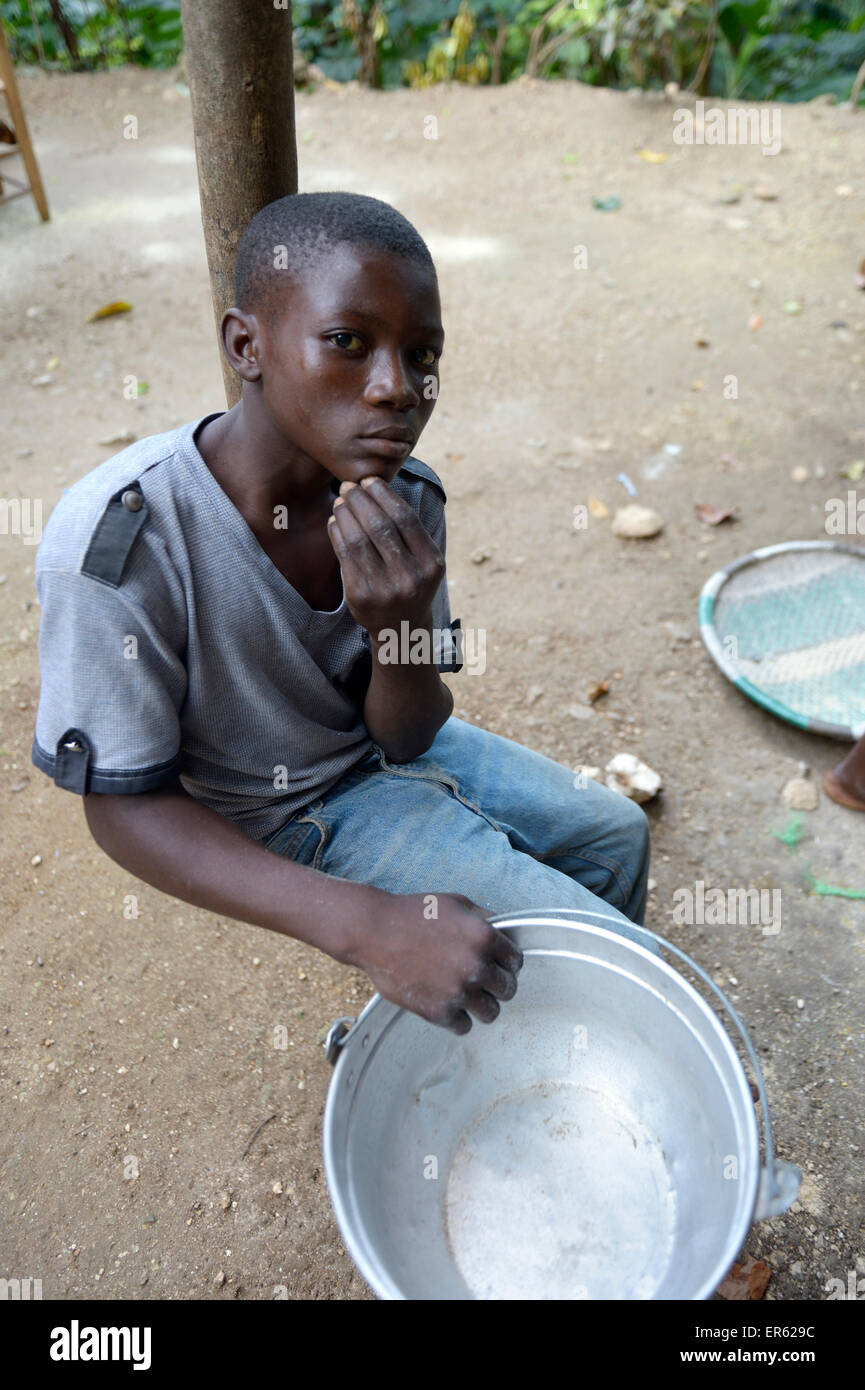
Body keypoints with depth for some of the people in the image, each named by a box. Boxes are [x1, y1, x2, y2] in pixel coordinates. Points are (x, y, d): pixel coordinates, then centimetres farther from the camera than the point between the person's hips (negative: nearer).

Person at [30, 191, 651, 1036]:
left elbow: (406, 738, -10)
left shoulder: (405, 499, -17)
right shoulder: (118, 539, -33)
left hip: (384, 750, 6)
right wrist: (365, 924, -35)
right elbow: (124, 807, -25)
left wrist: (403, 628, -35)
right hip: (294, 818, -5)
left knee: (616, 831, 17)